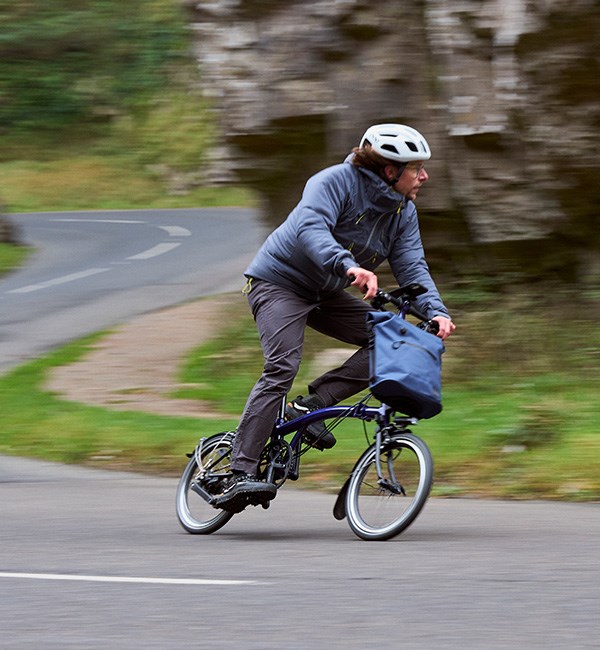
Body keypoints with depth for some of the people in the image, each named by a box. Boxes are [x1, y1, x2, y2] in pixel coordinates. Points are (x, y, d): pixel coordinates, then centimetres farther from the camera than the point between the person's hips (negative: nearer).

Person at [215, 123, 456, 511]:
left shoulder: (403, 212, -1)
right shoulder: (335, 182, -23)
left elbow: (412, 267, -8)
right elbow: (310, 229, -39)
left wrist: (436, 311, -27)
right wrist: (349, 266, -56)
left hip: (325, 293, 7)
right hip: (279, 282, -7)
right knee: (282, 367, -25)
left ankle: (312, 404, -8)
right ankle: (240, 475, -27)